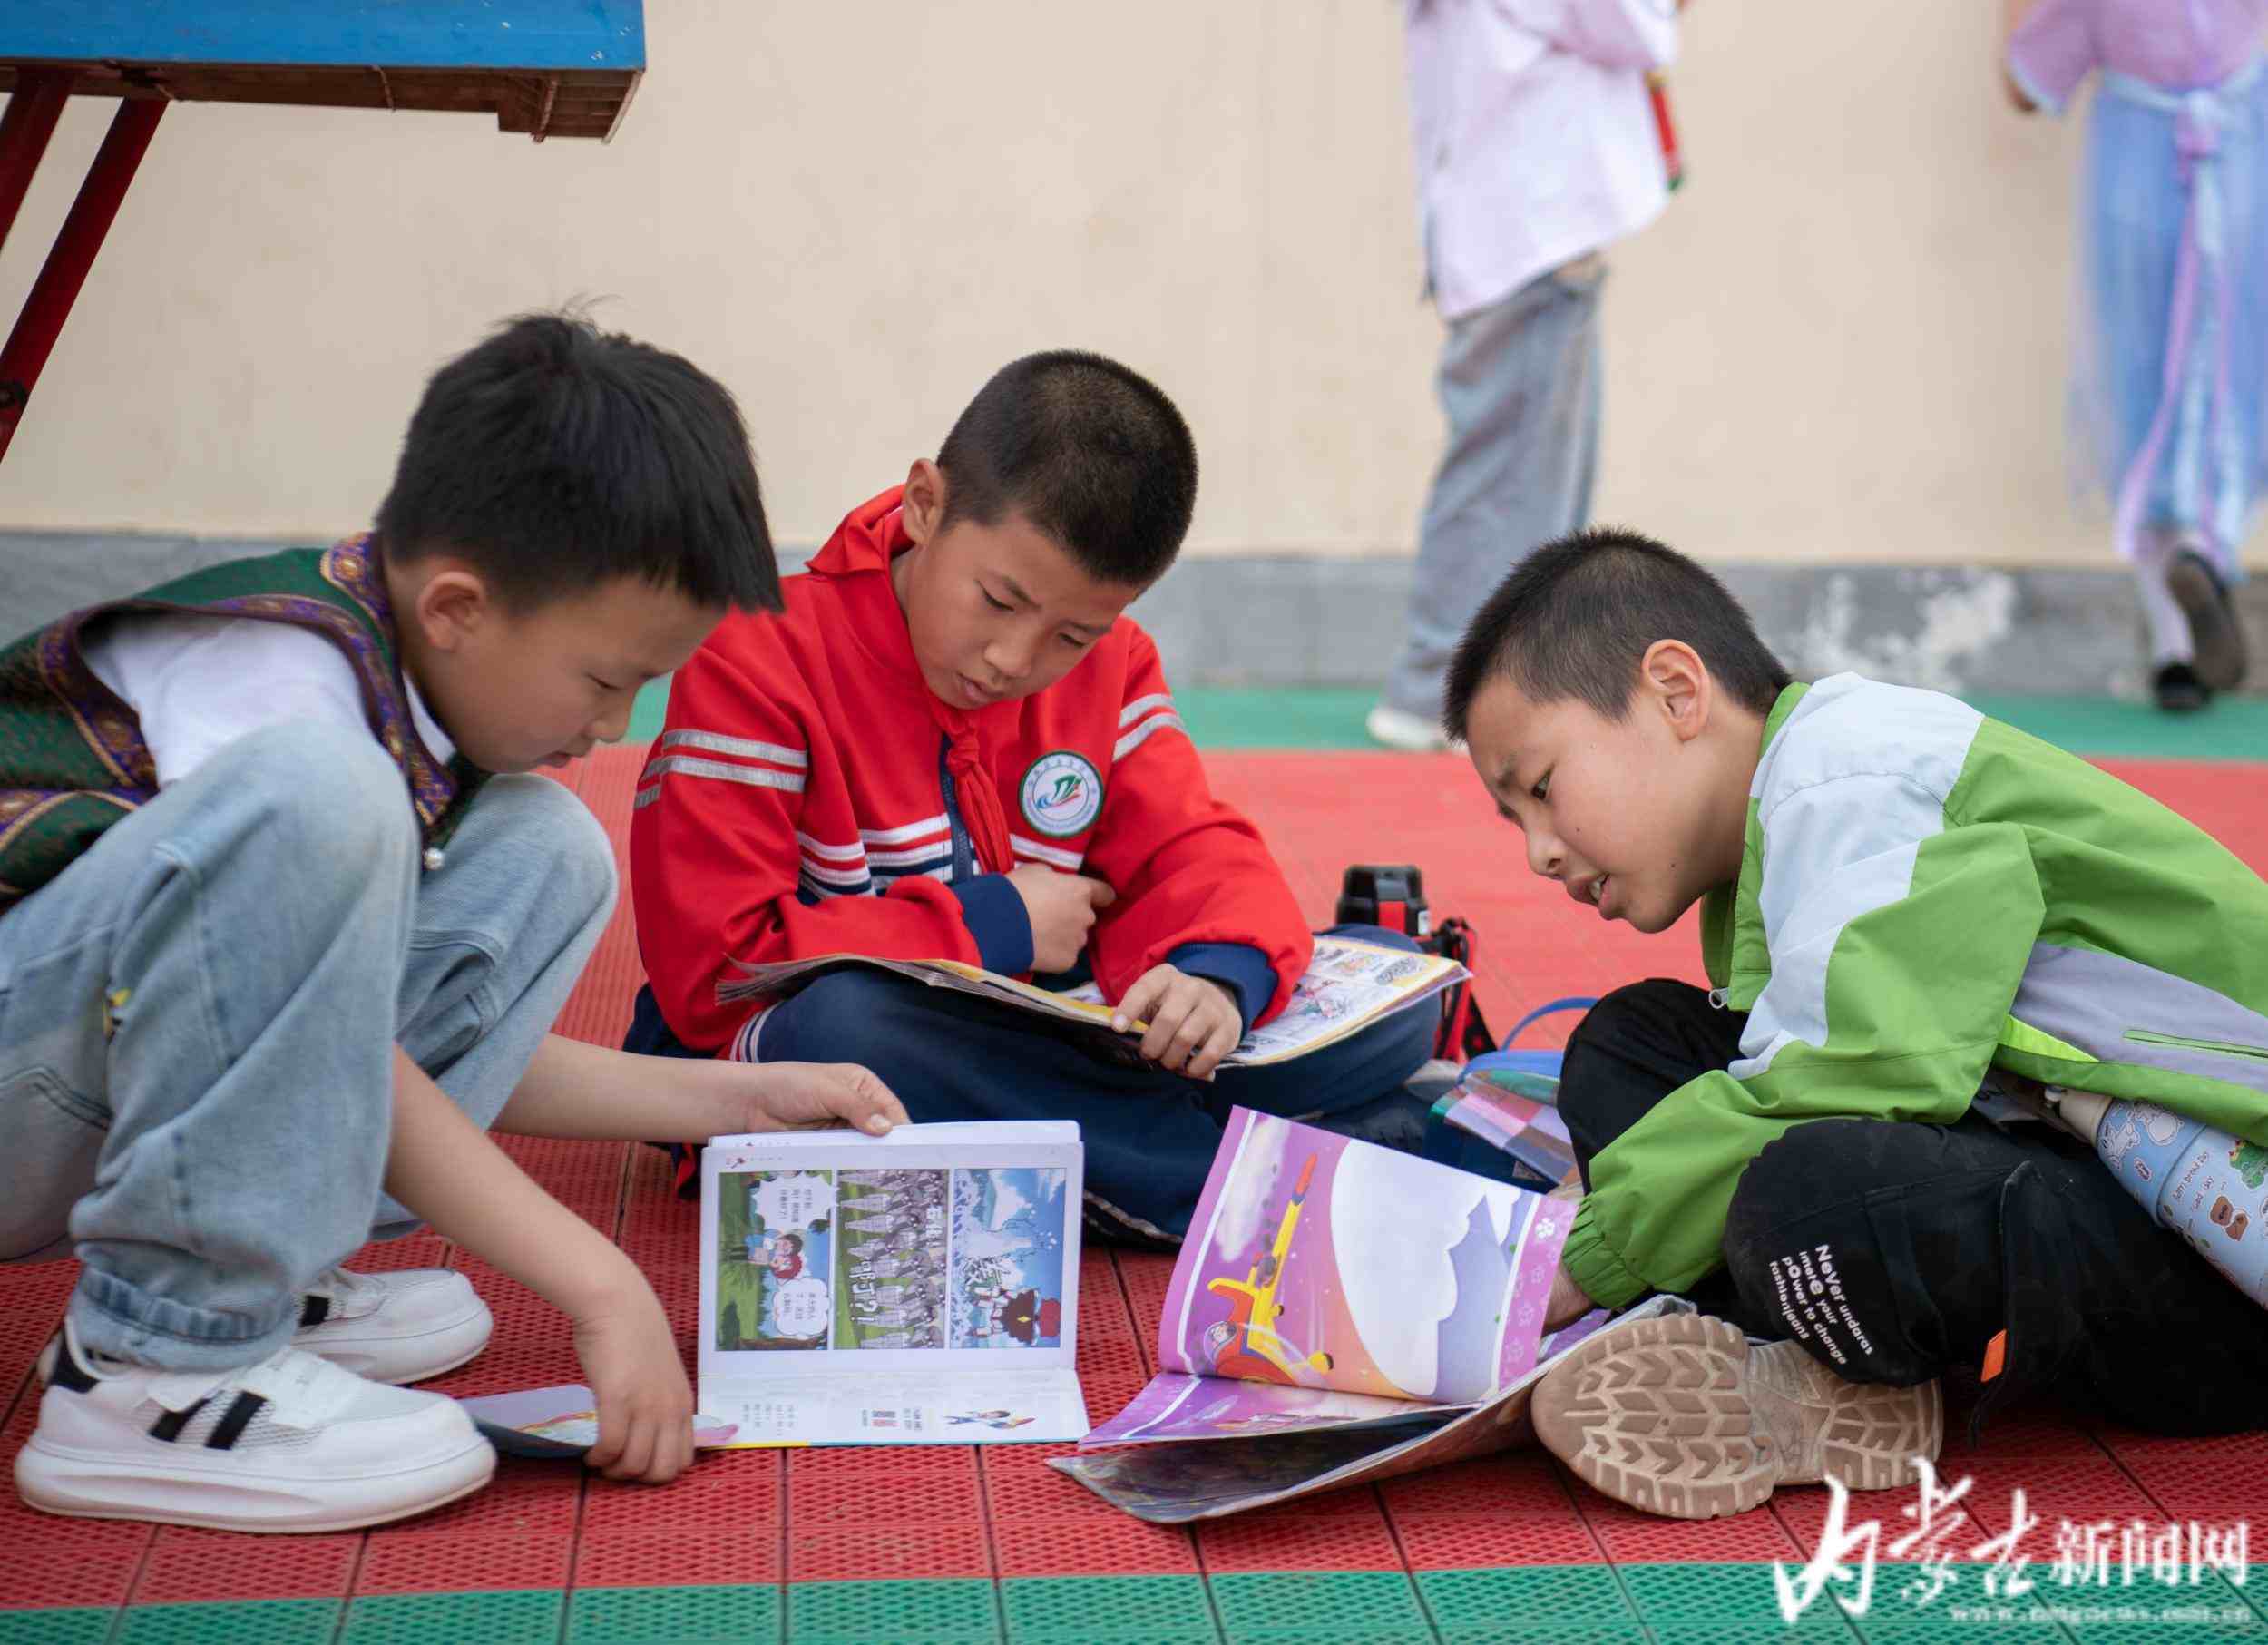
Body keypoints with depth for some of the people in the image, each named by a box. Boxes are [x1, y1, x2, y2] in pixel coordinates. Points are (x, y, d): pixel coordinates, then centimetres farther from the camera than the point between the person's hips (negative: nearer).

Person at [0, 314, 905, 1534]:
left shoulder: (430, 689, 5)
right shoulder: (274, 671, -22)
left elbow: (423, 1035, 11)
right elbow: (344, 1067, -24)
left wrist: (735, 1100, 8)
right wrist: (605, 1291, -24)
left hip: (114, 1108, 9)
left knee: (541, 854, 2)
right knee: (310, 794, -33)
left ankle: (260, 1271, -5)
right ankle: (167, 1363, -22)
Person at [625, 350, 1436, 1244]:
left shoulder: (1109, 665, 4)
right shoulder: (758, 660, -13)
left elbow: (1185, 849, 2)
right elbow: (709, 972, -18)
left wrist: (1214, 977, -23)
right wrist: (994, 926, -17)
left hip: (1037, 1050, 4)